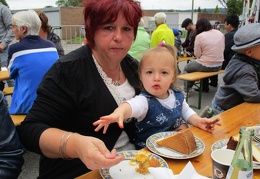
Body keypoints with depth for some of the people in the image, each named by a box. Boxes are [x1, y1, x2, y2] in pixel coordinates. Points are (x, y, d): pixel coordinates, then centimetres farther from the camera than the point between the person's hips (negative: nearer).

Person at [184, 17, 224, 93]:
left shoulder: (199, 36, -14)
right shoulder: (220, 33, 2)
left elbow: (197, 54, -12)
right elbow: (222, 49, 10)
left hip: (206, 66, -6)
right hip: (219, 66, 6)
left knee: (186, 68, 20)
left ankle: (186, 90, 22)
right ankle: (205, 87, 43)